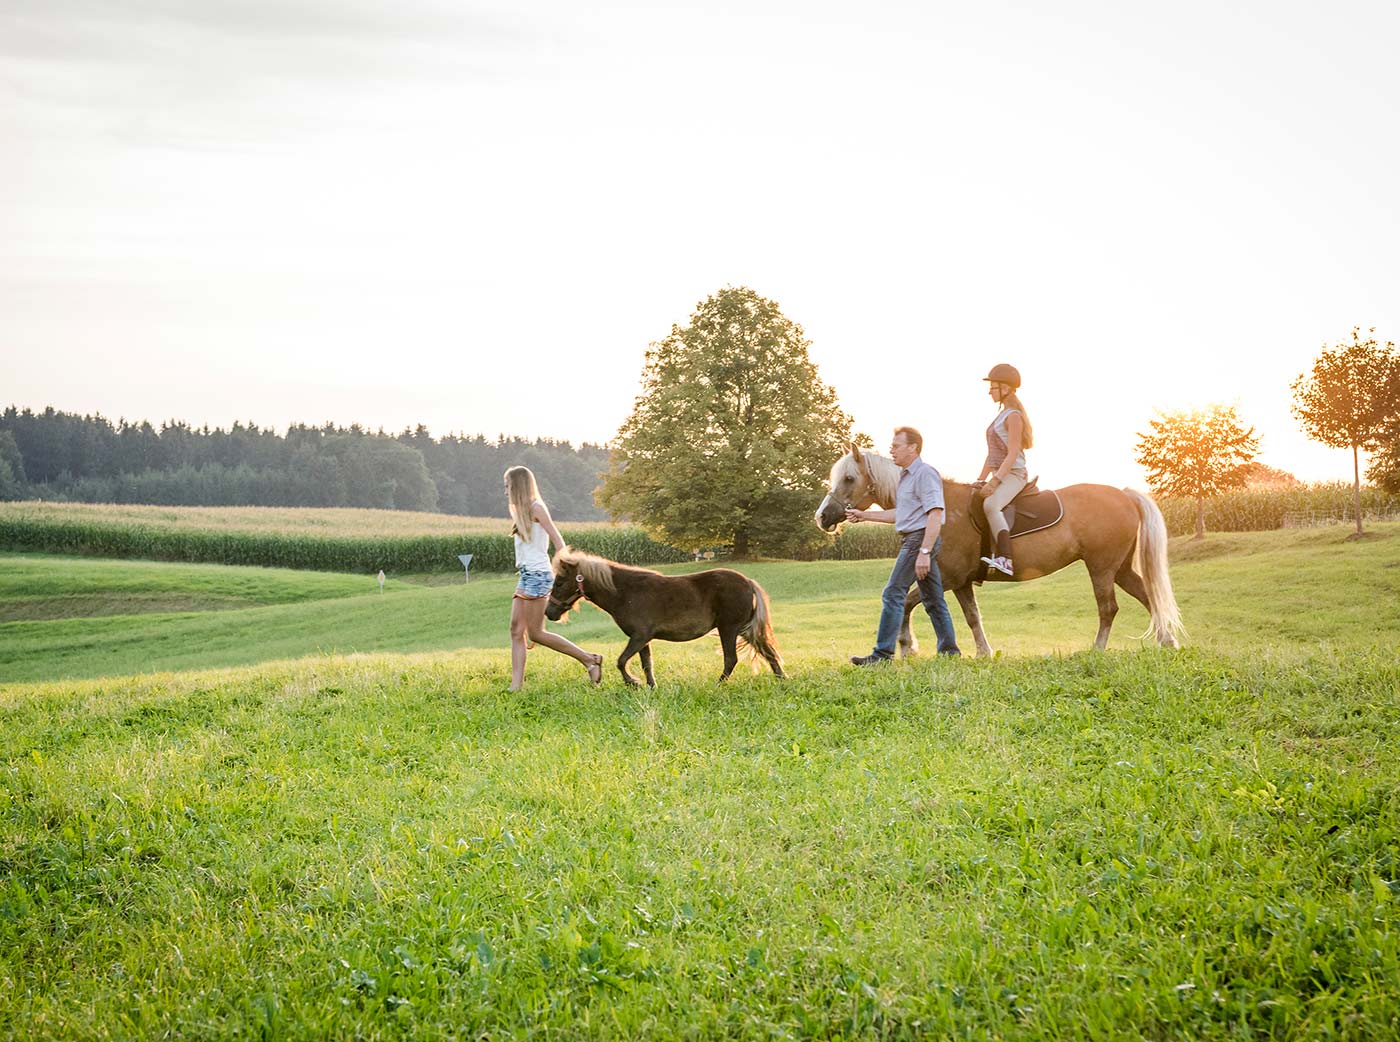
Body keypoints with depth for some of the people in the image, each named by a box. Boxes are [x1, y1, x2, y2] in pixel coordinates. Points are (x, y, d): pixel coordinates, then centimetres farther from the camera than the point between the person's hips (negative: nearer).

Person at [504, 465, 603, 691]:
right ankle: (516, 685, -4)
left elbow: (558, 542, -12)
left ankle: (588, 659, -1)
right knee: (516, 629, 0)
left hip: (538, 574, -9)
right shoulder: (521, 512, 20)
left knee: (535, 633, -9)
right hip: (526, 576, 9)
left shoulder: (536, 508, -7)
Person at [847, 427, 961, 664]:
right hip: (912, 540, 10)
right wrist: (865, 515, 22)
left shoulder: (925, 474, -13)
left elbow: (935, 515, -21)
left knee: (893, 594, -12)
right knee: (933, 599, 12)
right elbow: (901, 514, 27)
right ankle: (949, 651, 16)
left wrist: (924, 552, -27)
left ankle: (883, 653, -12)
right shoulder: (906, 476, 18)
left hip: (921, 539, -10)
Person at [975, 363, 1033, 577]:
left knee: (991, 504, -35)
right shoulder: (1001, 416, 19)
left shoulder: (1013, 416, -10)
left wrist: (995, 480, -24)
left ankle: (1004, 559, -44)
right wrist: (981, 479, 17)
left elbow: (1012, 454, -18)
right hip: (999, 476, 11)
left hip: (1013, 475, -11)